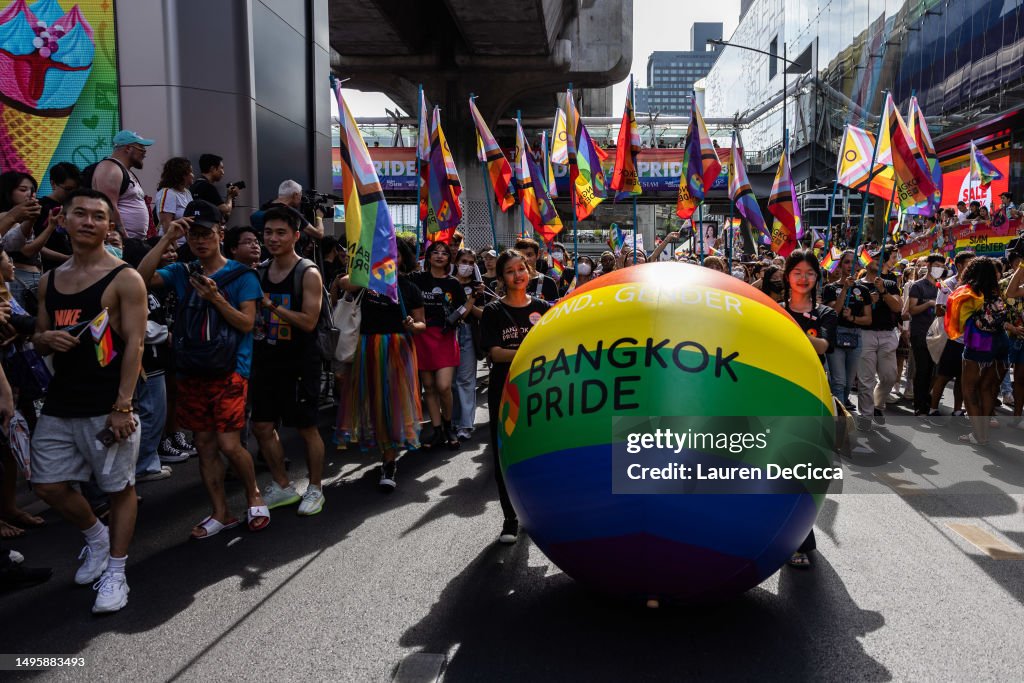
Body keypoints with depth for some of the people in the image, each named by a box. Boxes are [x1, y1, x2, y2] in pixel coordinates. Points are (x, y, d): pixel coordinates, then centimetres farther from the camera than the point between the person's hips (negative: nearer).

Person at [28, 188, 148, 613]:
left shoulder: (125, 278, -7)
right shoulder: (50, 280, 12)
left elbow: (134, 345, -12)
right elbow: (38, 339, 19)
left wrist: (122, 406, -18)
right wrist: (46, 339, -7)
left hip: (107, 406, -6)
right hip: (59, 404, 6)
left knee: (119, 488, 3)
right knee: (48, 486, 11)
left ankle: (115, 572, 18)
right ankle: (96, 537, 36)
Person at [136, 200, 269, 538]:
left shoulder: (241, 275, -2)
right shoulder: (182, 273, 9)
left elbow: (247, 323, -8)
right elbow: (142, 278, -9)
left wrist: (216, 298, -20)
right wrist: (166, 239, -11)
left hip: (229, 371, -4)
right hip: (191, 373, 5)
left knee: (228, 444, -10)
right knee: (204, 445, 9)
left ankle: (254, 496, 16)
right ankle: (220, 513, 22)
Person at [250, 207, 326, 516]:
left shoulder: (308, 274, -11)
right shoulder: (260, 272, 8)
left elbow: (309, 321, -19)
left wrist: (272, 305, -24)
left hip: (299, 364, -6)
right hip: (266, 362, 7)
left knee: (307, 428, 4)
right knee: (262, 427, 10)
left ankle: (315, 488, 20)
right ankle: (282, 487, 26)